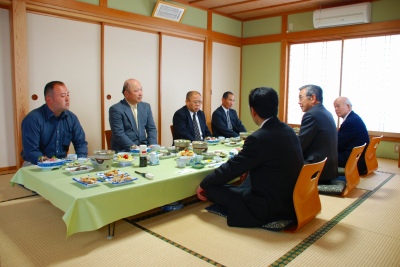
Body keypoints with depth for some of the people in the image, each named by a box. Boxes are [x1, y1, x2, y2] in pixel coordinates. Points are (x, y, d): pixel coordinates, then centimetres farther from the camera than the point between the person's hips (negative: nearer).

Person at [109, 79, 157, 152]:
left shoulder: (146, 106, 11)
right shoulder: (116, 109, -6)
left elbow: (151, 128, 10)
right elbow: (119, 134, -13)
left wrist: (152, 145, -8)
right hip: (124, 150, -5)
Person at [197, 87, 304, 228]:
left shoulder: (259, 138, -24)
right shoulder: (288, 130, 2)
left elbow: (231, 167, -14)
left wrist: (204, 185, 1)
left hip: (270, 205, -9)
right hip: (289, 199, 9)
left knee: (213, 188, -4)